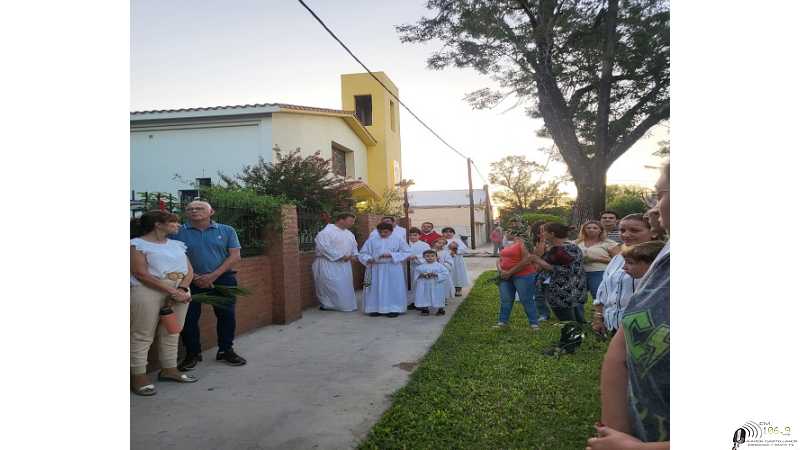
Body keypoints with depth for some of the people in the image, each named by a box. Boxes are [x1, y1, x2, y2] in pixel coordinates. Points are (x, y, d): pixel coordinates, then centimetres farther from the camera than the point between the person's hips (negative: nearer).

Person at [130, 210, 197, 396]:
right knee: (142, 336, -4)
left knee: (171, 333, 12)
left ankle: (169, 369, 23)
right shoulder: (137, 245, -4)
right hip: (148, 291, -6)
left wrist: (182, 289, -10)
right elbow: (141, 273, -13)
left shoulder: (177, 245, 16)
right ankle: (139, 377, 2)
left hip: (180, 291, 7)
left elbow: (189, 270, 10)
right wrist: (172, 291, -17)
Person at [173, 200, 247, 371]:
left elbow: (235, 256, -4)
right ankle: (192, 354, 18)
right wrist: (195, 278, -14)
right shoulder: (178, 232, -1)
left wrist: (213, 276, -14)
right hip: (190, 281, 0)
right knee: (189, 317, 2)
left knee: (227, 315, 4)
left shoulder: (227, 231, 1)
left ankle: (225, 350, 21)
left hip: (223, 279, 1)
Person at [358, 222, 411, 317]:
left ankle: (394, 309, 6)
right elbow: (363, 253, 10)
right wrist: (368, 259, -12)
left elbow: (407, 252, -1)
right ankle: (376, 308, 10)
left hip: (393, 268, -2)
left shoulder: (398, 240, 4)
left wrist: (392, 255, -12)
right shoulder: (371, 241, 8)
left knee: (393, 289, -1)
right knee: (376, 288, 2)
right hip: (376, 268, 2)